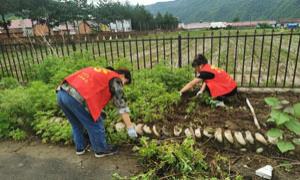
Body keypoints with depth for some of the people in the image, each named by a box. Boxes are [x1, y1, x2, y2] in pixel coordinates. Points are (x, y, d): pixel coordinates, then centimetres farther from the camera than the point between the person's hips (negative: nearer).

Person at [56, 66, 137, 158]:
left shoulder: (100, 73, 30)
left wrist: (98, 111, 41)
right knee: (95, 125, 11)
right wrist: (130, 127, 3)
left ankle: (80, 147, 44)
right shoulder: (116, 79, 7)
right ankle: (101, 150, 28)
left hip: (61, 92, 9)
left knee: (76, 124, 28)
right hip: (75, 97, -9)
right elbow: (121, 104, 2)